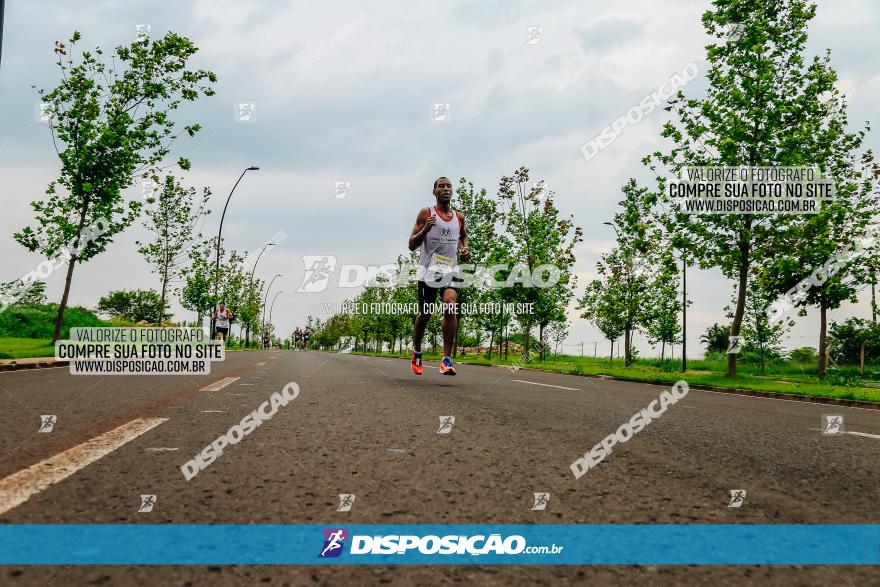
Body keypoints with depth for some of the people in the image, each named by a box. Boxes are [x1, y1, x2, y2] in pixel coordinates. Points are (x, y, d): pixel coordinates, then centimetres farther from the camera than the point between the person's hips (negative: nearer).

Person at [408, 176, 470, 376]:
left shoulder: (459, 217, 10)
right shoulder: (426, 214, -1)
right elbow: (412, 245, -4)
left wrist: (465, 249, 11)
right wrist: (425, 229, -21)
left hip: (450, 269, 2)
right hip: (428, 269, -2)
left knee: (451, 308, -21)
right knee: (424, 314, 7)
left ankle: (447, 359, -20)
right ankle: (417, 352, 34)